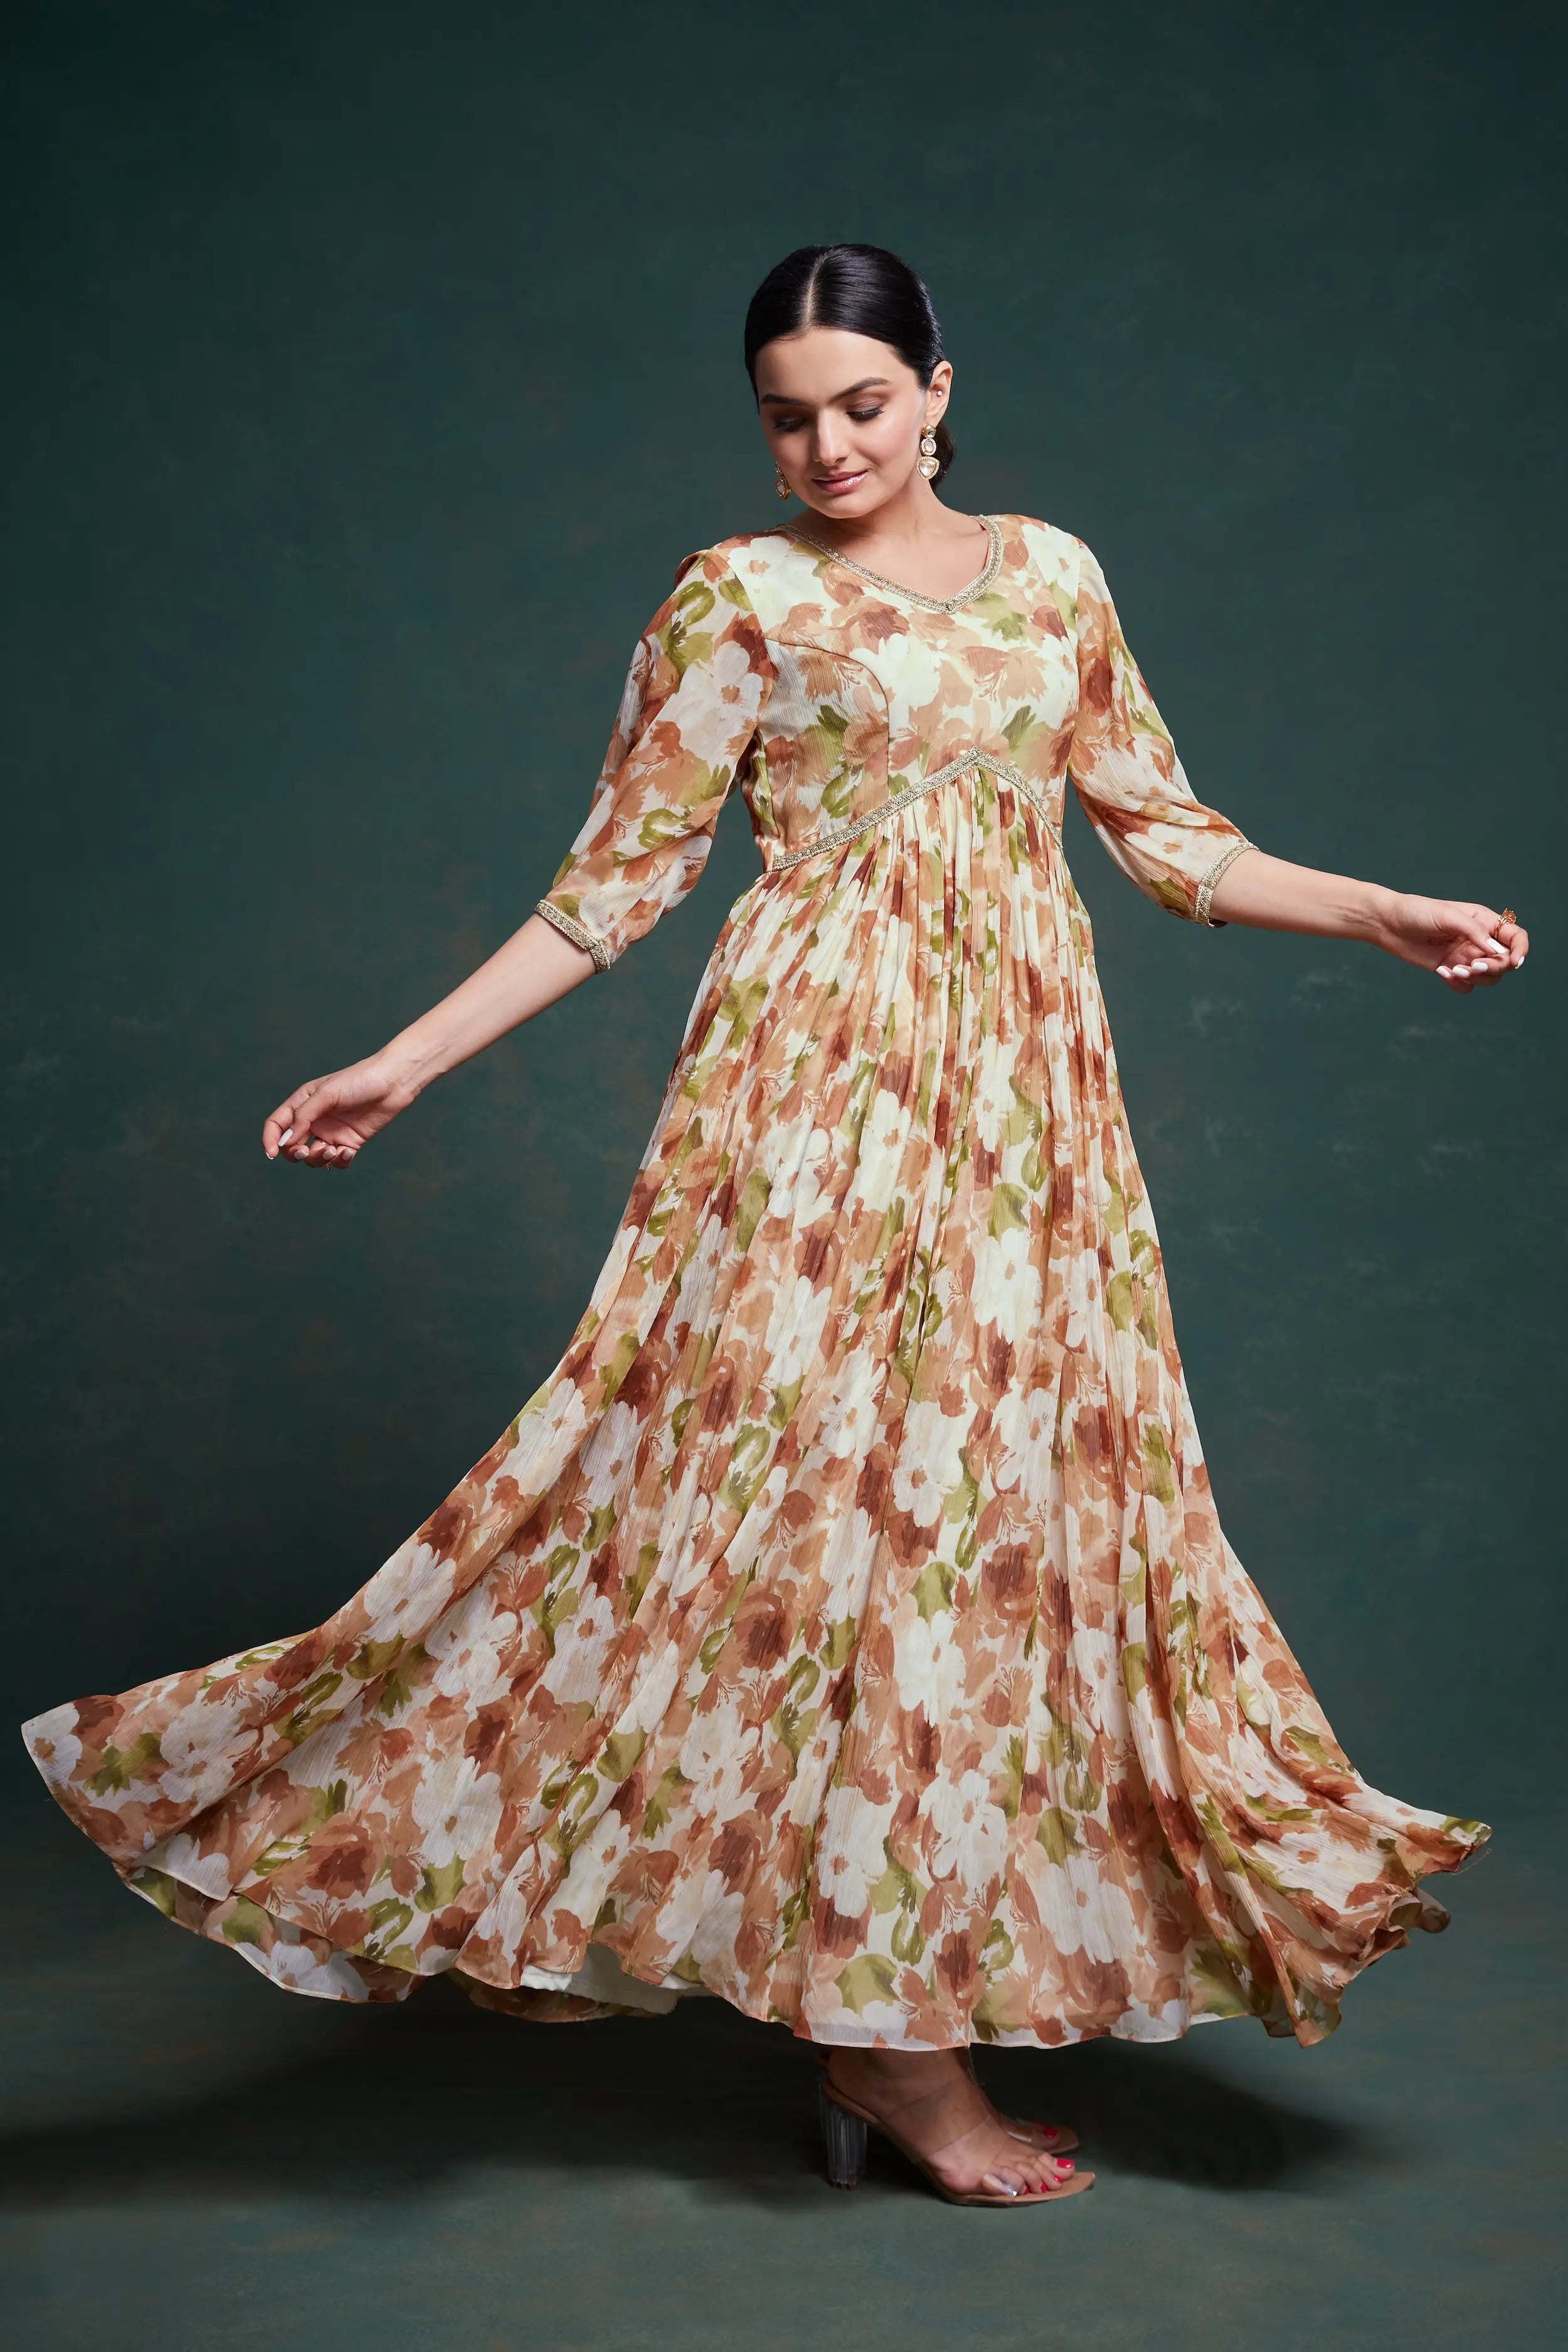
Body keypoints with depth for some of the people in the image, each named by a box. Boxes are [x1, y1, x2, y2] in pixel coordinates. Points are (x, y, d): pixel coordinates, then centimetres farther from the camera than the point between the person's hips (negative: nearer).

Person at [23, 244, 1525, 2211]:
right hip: (828, 1085, -5)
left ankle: (878, 2010, 15)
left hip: (1025, 1090, 5)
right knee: (832, 1474, -8)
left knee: (1011, 1489, 4)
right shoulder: (738, 601, 0)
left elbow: (1157, 829, 16)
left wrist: (1383, 914, 9)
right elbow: (615, 881, 0)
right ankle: (896, 2043, 1)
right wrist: (403, 1064, -6)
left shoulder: (1052, 571, 13)